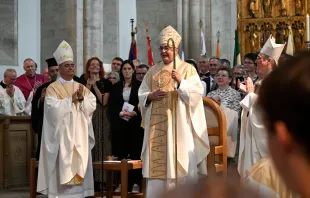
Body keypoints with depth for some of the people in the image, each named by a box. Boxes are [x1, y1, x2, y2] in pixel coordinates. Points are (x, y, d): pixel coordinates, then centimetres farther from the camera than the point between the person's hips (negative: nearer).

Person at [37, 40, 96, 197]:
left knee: (78, 164, 4)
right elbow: (54, 109, -16)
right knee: (62, 166, -7)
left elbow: (92, 107, 3)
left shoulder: (82, 88, 13)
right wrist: (71, 99, -15)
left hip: (79, 135, 5)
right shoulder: (53, 88, -2)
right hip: (61, 135, -5)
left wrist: (81, 99, -13)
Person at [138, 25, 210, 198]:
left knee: (180, 163, -6)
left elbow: (197, 93, -10)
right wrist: (150, 96, -8)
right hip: (157, 125, 4)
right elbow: (141, 94, 14)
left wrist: (180, 82, -25)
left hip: (178, 125, -4)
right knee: (157, 163, 2)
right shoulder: (153, 71, 15)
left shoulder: (187, 68, 2)